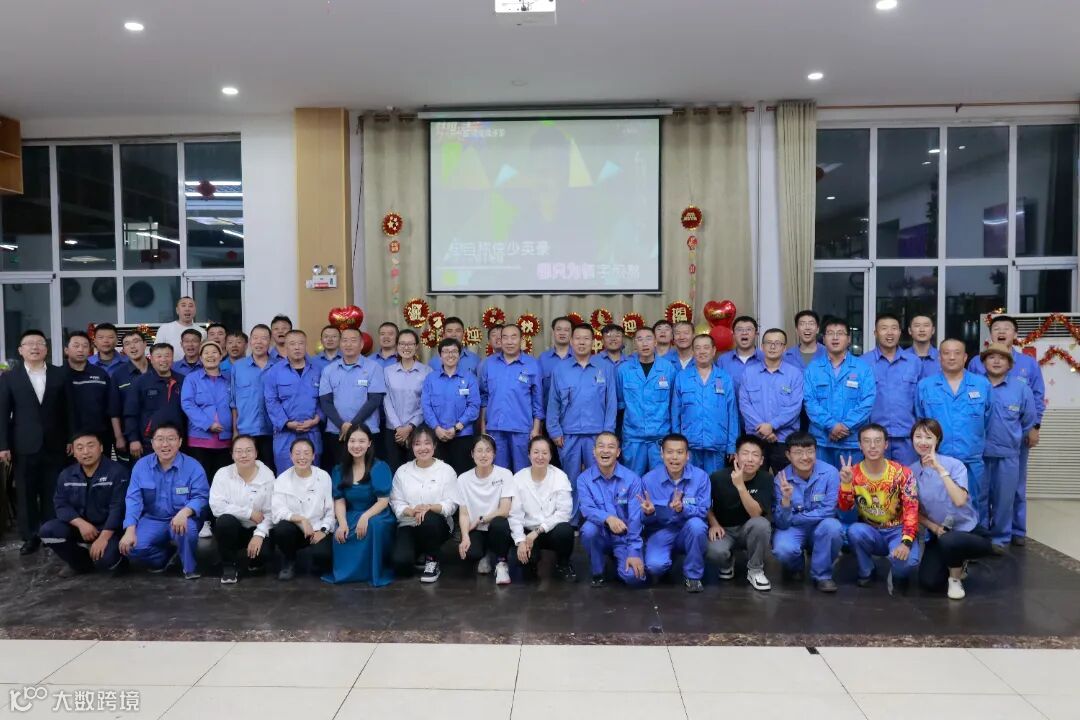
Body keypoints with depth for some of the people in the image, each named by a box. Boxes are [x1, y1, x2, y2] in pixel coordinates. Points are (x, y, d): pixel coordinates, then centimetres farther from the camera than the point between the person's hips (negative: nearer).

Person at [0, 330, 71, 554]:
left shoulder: (60, 374, 5)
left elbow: (68, 409, 6)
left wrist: (71, 439, 3)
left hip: (54, 445, 0)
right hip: (24, 447, 0)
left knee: (53, 493, 6)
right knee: (25, 494, 5)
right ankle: (30, 537, 15)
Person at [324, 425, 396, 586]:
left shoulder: (380, 467, -6)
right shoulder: (339, 470, 7)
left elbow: (383, 500, -12)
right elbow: (339, 500, 0)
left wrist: (365, 517, -29)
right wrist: (342, 523, -19)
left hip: (376, 515, -3)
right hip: (351, 517, 3)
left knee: (374, 525, -39)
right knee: (340, 535, -30)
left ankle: (375, 571, -17)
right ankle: (346, 571, 2)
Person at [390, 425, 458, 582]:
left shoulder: (447, 470, -1)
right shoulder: (402, 471, 5)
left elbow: (452, 504, -8)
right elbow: (395, 502, 0)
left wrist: (430, 507, -26)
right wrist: (411, 511, -21)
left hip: (437, 525, -2)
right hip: (409, 525, 2)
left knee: (429, 518, -39)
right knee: (400, 563, -24)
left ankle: (432, 562, -10)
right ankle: (419, 554, 16)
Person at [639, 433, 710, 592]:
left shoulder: (700, 476, -10)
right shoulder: (648, 479, -9)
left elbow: (703, 511, -14)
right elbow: (644, 519, -4)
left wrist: (683, 509, -35)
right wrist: (649, 512, -29)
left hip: (688, 532, 1)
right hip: (660, 531, -1)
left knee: (696, 524, -35)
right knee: (654, 566, -30)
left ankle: (693, 575, -10)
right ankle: (661, 567, 12)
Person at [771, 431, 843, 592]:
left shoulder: (830, 473, -18)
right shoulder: (781, 479, -15)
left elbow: (828, 511, -17)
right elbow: (781, 523, -18)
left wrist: (794, 518, -16)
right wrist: (786, 499, -36)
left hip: (821, 529, 0)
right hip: (792, 529, 0)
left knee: (832, 526, -34)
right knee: (783, 549, -32)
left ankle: (821, 574, -8)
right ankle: (796, 566, 9)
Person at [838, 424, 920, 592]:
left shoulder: (902, 473, -12)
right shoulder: (853, 473, -8)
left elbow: (911, 509, -17)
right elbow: (844, 508, -16)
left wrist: (906, 542, -30)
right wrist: (845, 483, -34)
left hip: (897, 531, -1)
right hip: (869, 532, 2)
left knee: (907, 561, -32)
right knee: (854, 531, -32)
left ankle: (896, 576, 8)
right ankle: (866, 572, -4)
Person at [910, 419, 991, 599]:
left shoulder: (954, 464, -16)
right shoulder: (911, 472, -4)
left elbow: (960, 501, -32)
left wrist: (940, 469, -33)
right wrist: (934, 527, -13)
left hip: (969, 532, -4)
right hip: (938, 533, 4)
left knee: (948, 541, -38)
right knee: (929, 582, -14)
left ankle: (955, 579, -5)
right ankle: (957, 562, 20)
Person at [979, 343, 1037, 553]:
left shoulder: (1022, 389, 0)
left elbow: (1029, 421, 10)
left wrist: (1013, 439, 15)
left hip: (1008, 455, 1)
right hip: (978, 453, -1)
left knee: (1004, 499, 8)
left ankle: (1000, 538, 22)